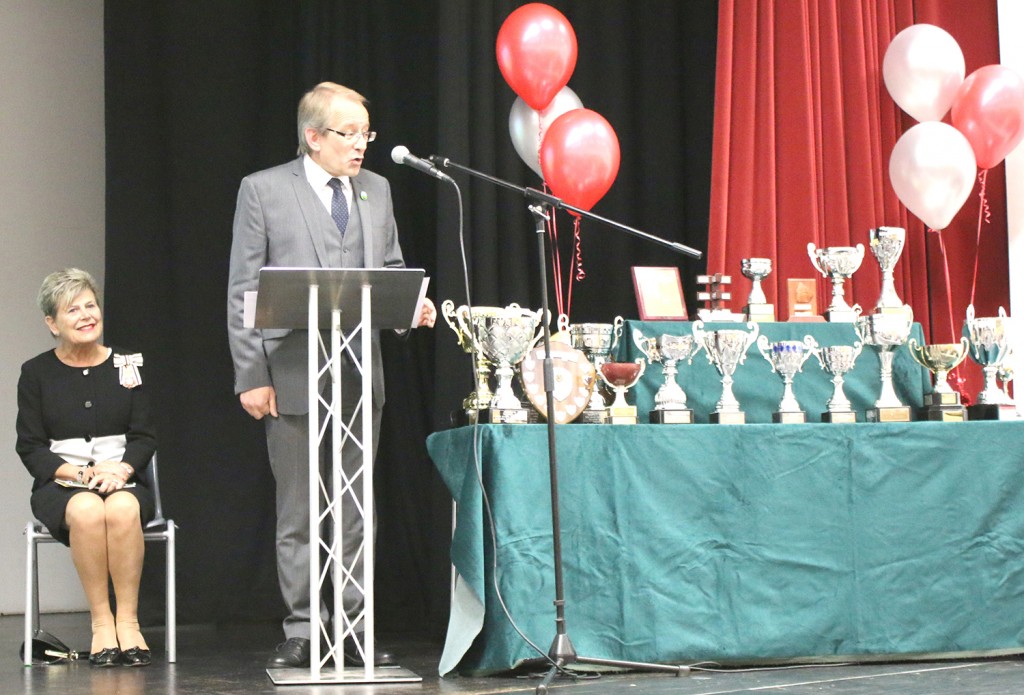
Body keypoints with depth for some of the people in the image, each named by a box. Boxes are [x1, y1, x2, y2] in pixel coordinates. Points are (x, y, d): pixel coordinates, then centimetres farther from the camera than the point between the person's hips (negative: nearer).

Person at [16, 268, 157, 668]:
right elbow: (30, 446, 2)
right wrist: (80, 473, -14)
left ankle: (128, 621, -29)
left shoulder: (127, 366, 10)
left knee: (123, 509, -36)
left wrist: (119, 470, -14)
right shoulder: (36, 373, 7)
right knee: (86, 511, -37)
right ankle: (101, 621, -28)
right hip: (61, 486, -1)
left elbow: (144, 437, 6)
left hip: (122, 480, 1)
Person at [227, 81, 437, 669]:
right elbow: (243, 292, -3)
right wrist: (251, 376, -10)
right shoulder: (264, 190, -1)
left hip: (361, 376, 4)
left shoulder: (377, 191, 13)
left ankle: (355, 630, 14)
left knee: (357, 510, 7)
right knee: (298, 514, 3)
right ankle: (302, 632, 10)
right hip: (294, 377, -4)